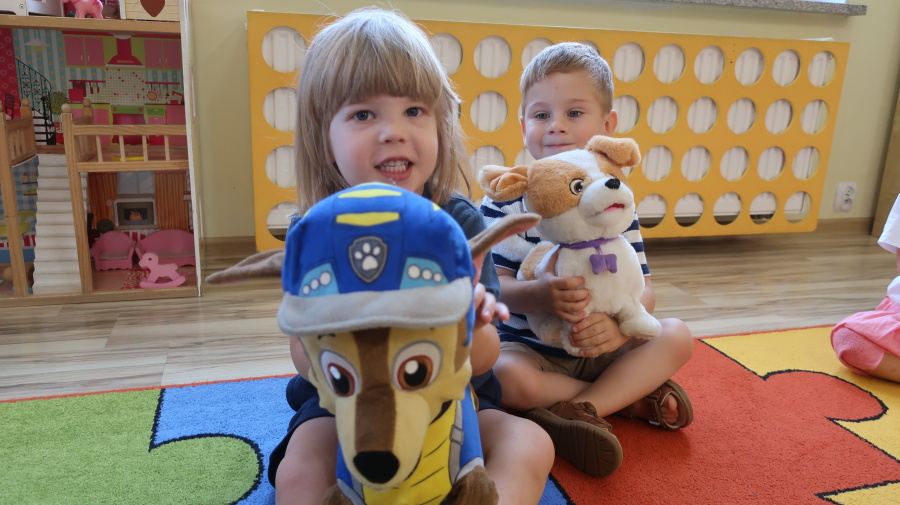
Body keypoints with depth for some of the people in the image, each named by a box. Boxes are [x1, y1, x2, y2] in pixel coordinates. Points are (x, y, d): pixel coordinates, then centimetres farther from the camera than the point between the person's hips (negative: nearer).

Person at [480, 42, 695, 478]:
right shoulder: (505, 198, -11)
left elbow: (643, 287, -7)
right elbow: (490, 281, -17)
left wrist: (619, 326, -31)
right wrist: (538, 294, -39)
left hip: (598, 347, 4)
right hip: (528, 345, -3)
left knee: (677, 336, -12)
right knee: (506, 377, -34)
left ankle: (578, 408, -22)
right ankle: (633, 396, -14)